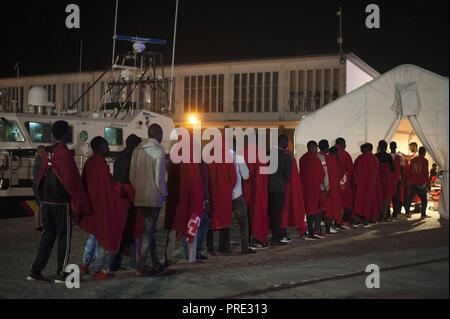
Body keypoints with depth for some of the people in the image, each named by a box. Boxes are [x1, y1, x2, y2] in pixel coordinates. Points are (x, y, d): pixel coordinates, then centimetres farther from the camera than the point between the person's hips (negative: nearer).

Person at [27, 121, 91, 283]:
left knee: (48, 235, 13)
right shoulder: (64, 153, -14)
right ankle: (61, 274, 5)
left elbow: (41, 177, 14)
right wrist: (83, 203, -8)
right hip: (61, 202, -7)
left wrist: (43, 198, 20)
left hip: (46, 201, 7)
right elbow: (73, 180, -14)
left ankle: (36, 271, 11)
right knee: (64, 236, 2)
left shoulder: (47, 153, 10)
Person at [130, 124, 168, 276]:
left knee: (150, 228, 16)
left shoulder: (137, 150, 7)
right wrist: (164, 194, -1)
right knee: (148, 230, -2)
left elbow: (132, 176, 8)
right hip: (154, 198, -6)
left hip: (140, 197, 6)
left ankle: (156, 263, 24)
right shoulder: (159, 151, -12)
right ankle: (141, 266, -3)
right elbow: (159, 178, -15)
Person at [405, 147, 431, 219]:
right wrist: (428, 182, 0)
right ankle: (423, 214, 6)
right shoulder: (425, 160, -7)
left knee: (410, 197, 10)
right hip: (421, 183, -5)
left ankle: (407, 212, 7)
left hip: (413, 183, 5)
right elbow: (426, 172, -8)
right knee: (423, 199, 5)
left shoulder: (413, 160, 9)